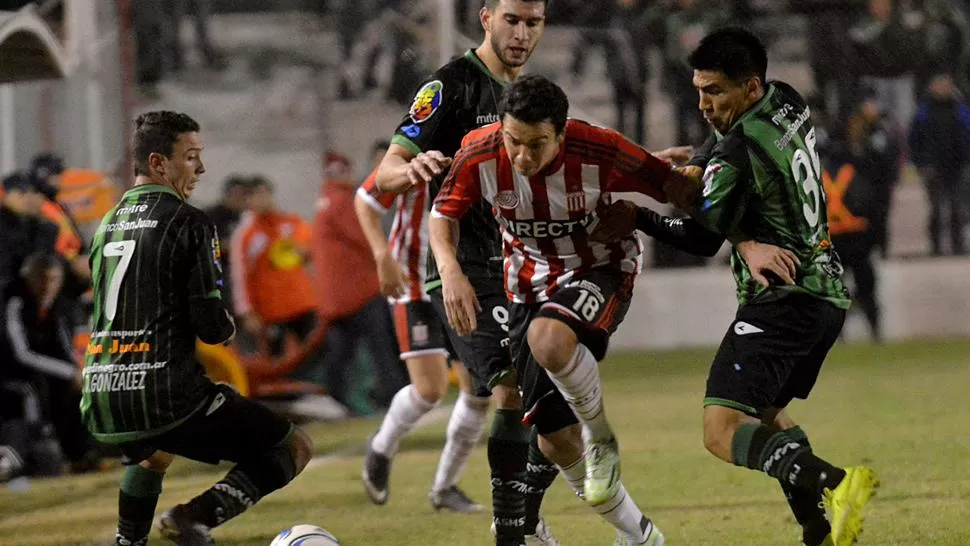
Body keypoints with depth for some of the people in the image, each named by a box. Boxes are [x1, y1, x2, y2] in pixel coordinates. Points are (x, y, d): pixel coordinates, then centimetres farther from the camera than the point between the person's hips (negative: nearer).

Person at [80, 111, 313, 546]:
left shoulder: (106, 226, 15)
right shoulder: (187, 223, -7)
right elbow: (213, 327, -11)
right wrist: (226, 328, 12)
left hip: (100, 401, 8)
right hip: (169, 397, -8)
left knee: (151, 454, 42)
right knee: (294, 449, 1)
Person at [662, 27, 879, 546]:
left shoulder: (740, 151, -19)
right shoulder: (787, 104, 8)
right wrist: (693, 172, 4)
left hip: (782, 302, -10)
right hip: (826, 293, 10)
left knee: (722, 432, -18)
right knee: (766, 412, 27)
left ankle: (834, 483, -37)